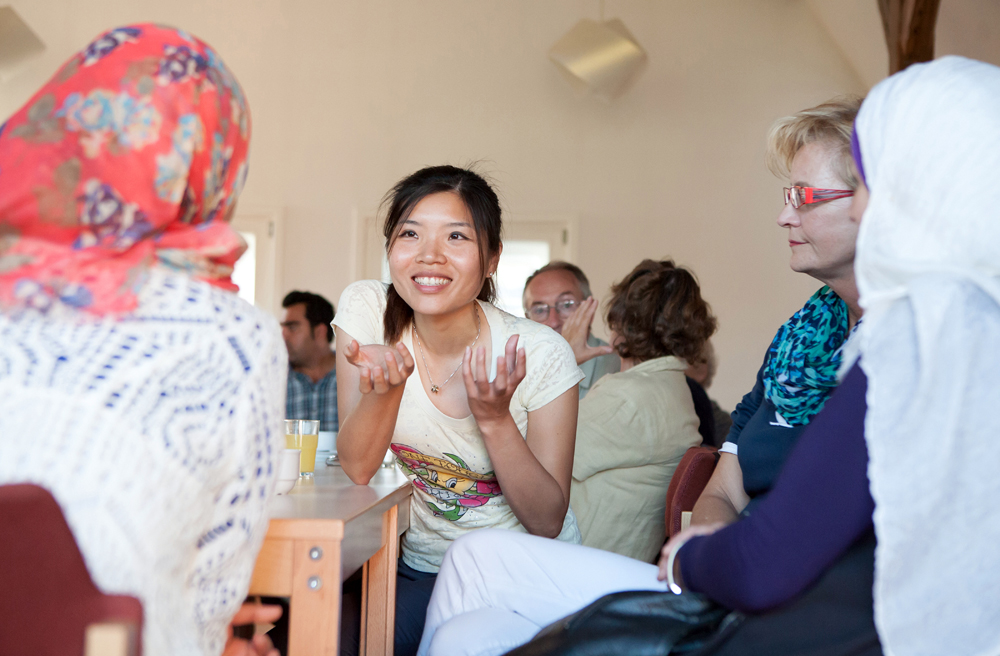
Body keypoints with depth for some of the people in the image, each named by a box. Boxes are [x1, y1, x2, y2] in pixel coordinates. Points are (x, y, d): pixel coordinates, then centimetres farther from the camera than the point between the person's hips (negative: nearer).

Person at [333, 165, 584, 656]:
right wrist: (387, 385, -29)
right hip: (422, 567, 2)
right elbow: (357, 468, -10)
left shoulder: (540, 355, -16)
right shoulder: (367, 309, -10)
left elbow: (547, 522, -11)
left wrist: (494, 418, -25)